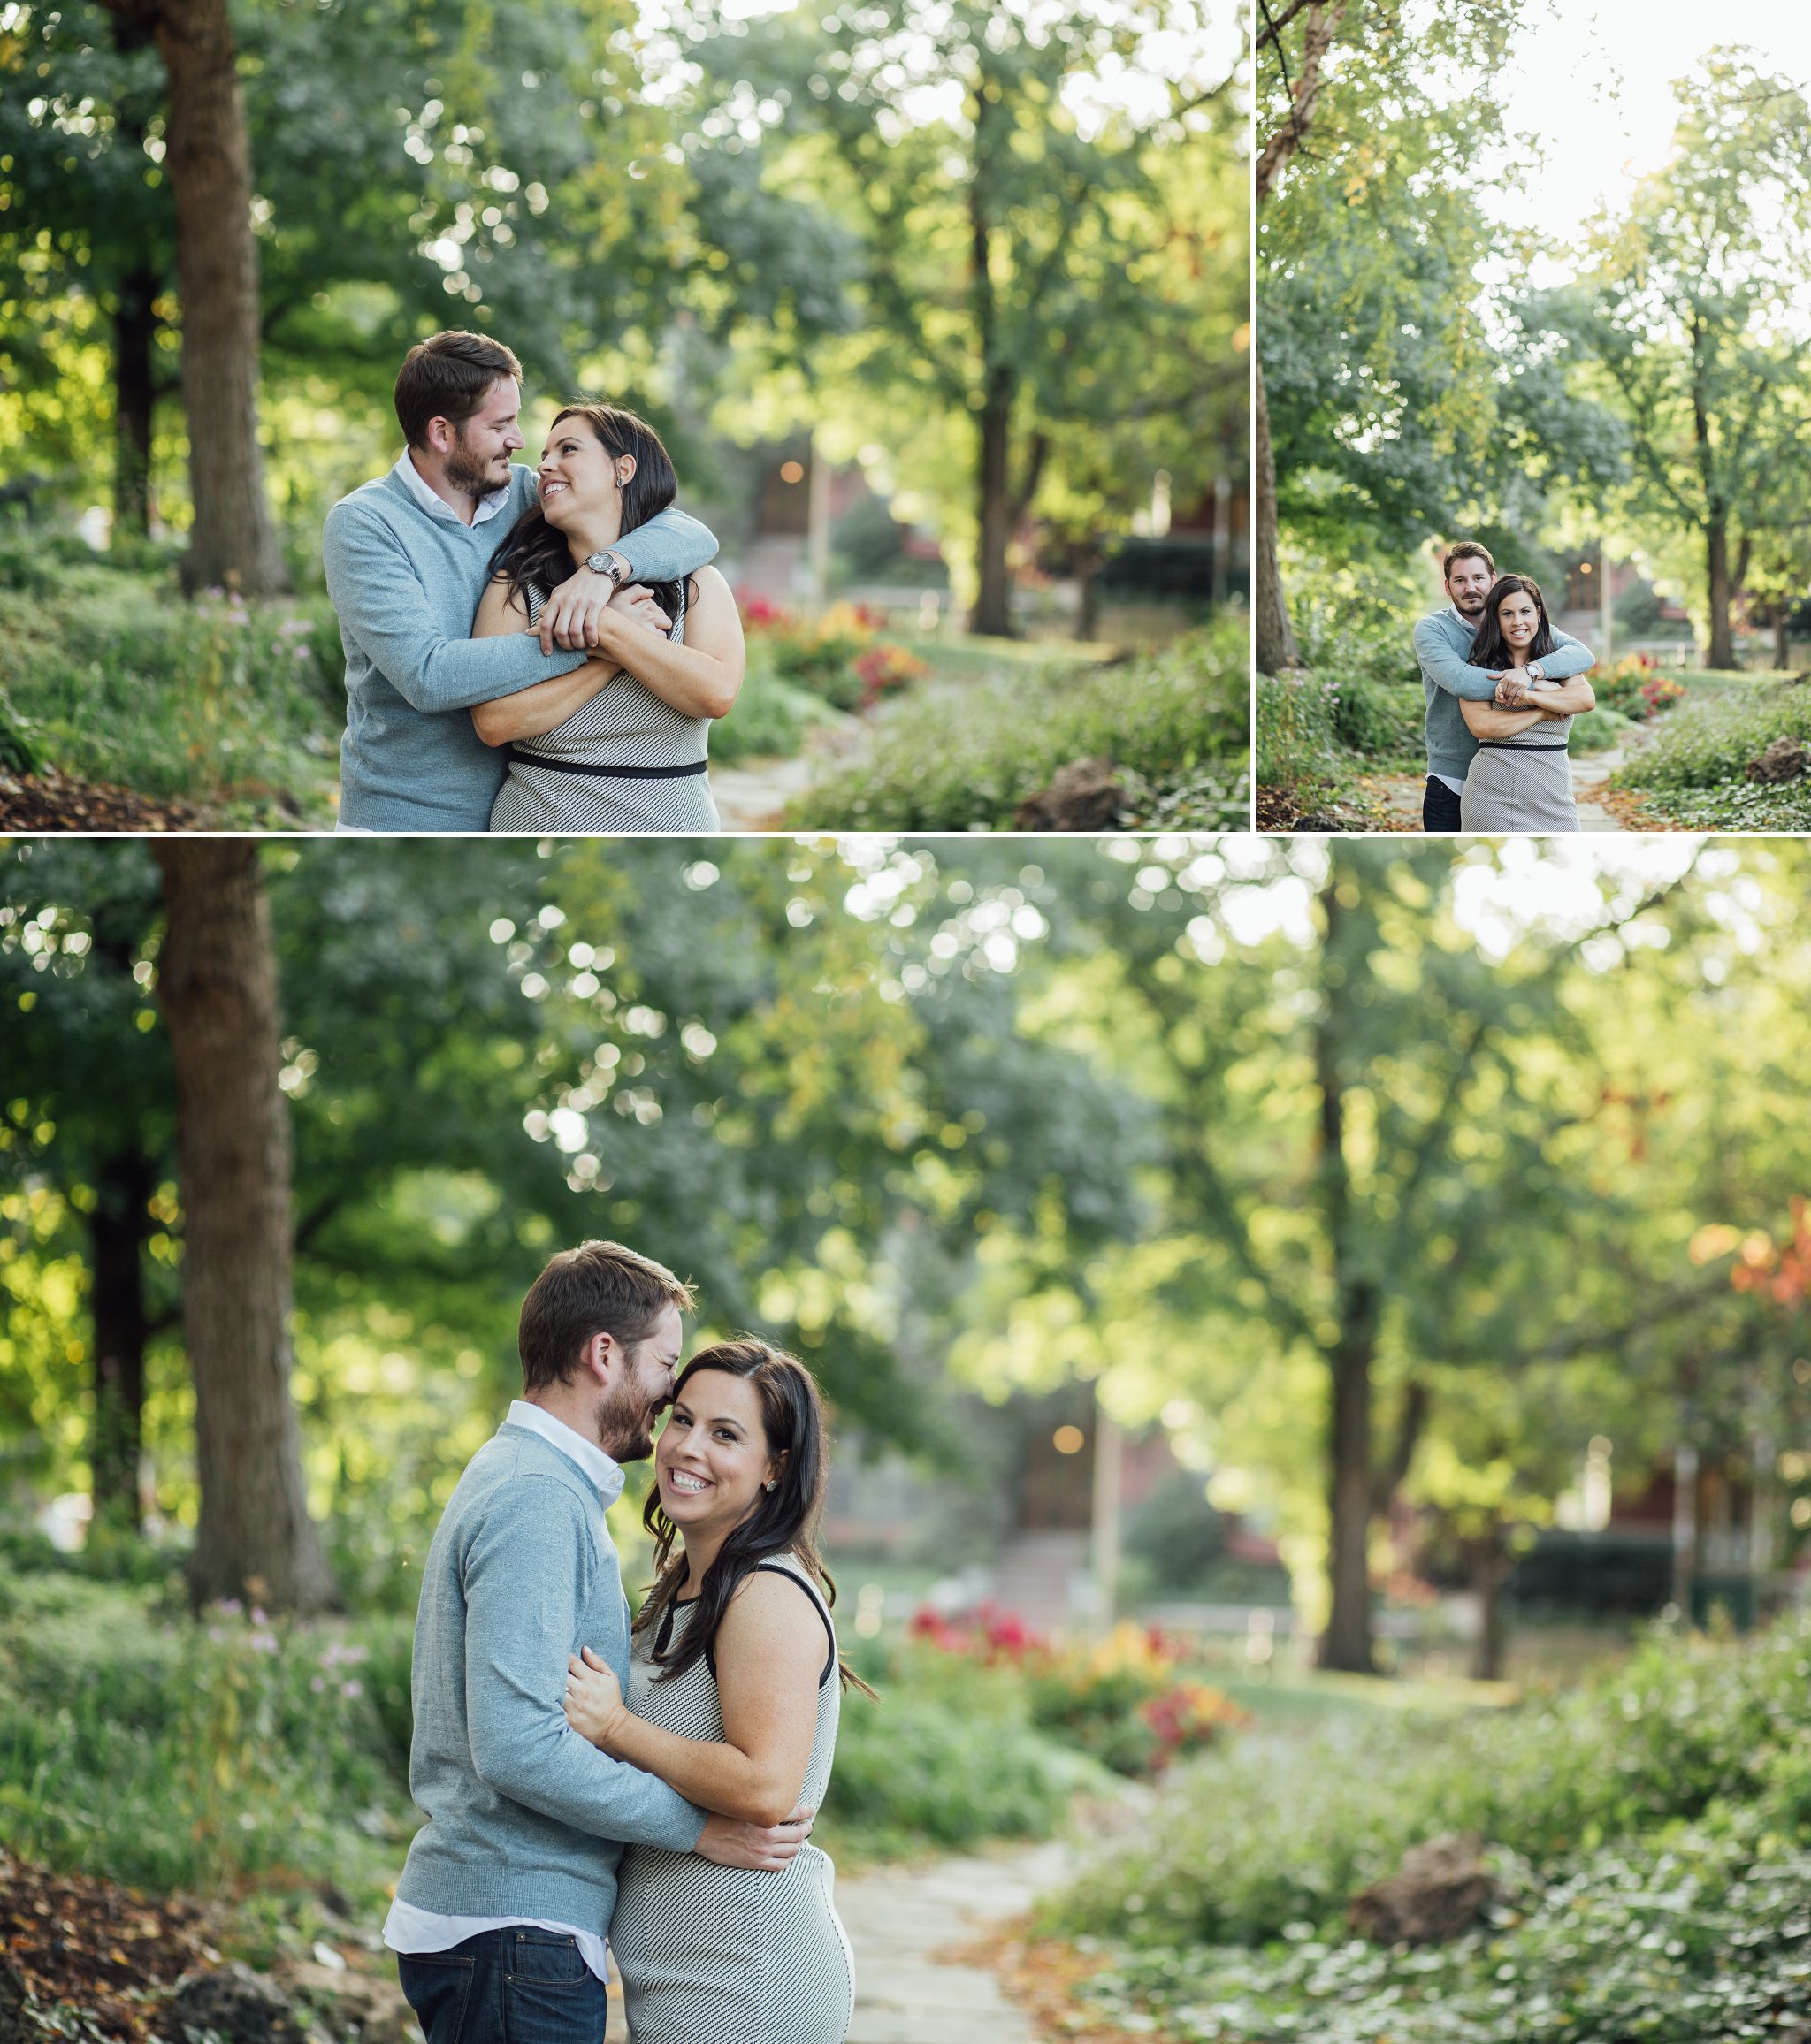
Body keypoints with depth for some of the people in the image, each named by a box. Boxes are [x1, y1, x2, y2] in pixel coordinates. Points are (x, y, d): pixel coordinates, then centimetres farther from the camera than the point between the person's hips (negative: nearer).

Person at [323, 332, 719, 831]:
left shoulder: (524, 493, 0)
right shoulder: (361, 523, -13)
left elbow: (693, 535, -3)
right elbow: (428, 677, -25)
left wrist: (605, 567, -24)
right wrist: (594, 639, -26)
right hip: (406, 816, -4)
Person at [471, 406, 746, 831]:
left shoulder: (695, 584, -1)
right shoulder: (516, 584, -2)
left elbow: (718, 693, -19)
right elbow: (493, 721, -16)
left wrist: (605, 627, -21)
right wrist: (608, 652, -17)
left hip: (670, 820, 0)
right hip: (538, 820, 0)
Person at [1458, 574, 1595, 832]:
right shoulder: (1480, 667, 3)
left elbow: (1587, 699, -9)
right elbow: (1481, 725, -12)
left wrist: (1527, 694, -17)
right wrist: (1543, 712, -7)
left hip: (1553, 794, 2)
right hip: (1492, 794, -2)